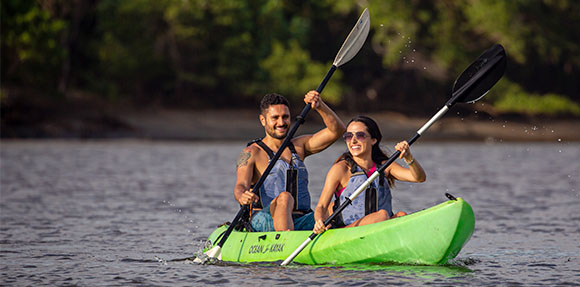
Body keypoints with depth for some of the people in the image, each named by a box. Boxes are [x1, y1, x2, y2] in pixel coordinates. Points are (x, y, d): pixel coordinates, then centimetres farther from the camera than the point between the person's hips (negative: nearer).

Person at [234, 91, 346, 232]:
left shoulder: (298, 146, 20)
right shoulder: (252, 153, 5)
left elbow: (337, 130, 11)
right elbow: (240, 185, -11)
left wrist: (320, 106, -7)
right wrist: (242, 196, -36)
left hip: (300, 222, 5)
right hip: (264, 223, -5)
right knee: (285, 197, -36)